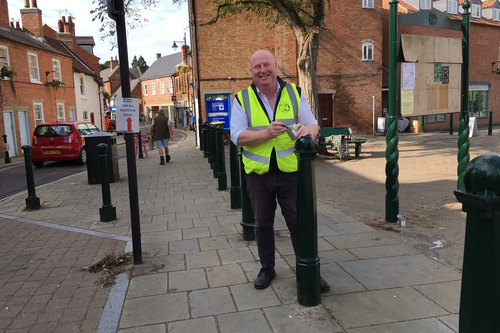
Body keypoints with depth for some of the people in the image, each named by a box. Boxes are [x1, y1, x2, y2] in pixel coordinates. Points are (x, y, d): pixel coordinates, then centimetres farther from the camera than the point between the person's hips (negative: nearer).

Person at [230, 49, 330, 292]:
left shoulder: (294, 93, 3)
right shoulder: (242, 99, 0)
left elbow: (313, 124, 1)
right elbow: (237, 136, -9)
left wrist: (307, 129, -24)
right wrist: (267, 133, -24)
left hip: (290, 171, 0)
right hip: (258, 173, 1)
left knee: (299, 223, 6)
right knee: (263, 224, 15)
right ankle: (267, 268, 33)